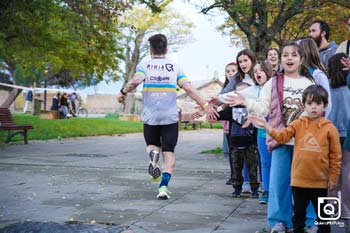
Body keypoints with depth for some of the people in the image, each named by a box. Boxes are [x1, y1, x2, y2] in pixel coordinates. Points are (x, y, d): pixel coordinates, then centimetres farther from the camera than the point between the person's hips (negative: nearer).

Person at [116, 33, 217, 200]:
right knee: (169, 152, 7)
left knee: (152, 144, 23)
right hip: (170, 117, 0)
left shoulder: (144, 66, 1)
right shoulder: (175, 67, 5)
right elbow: (189, 88, -5)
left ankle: (153, 154, -12)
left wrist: (123, 92, -3)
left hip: (150, 117, 0)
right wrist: (205, 105, -1)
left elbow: (135, 81, -19)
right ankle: (163, 186, -9)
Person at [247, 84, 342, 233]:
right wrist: (265, 125, -21)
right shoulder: (298, 124, 1)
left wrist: (333, 177, -2)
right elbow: (282, 136, -9)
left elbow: (335, 155, -3)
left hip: (320, 181, -2)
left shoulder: (329, 128, -7)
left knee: (322, 214, 13)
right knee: (298, 213, 15)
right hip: (299, 180, 2)